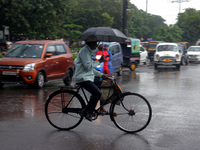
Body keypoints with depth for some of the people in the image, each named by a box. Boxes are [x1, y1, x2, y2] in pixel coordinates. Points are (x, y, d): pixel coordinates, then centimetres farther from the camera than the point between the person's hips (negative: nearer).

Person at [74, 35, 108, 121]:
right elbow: (88, 66, -20)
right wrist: (99, 61, -10)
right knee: (97, 93, -22)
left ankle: (89, 112, 15)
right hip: (83, 78, -11)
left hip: (88, 77, 11)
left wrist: (100, 74, 18)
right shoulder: (84, 51, -12)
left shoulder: (89, 51, 21)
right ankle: (85, 111, -11)